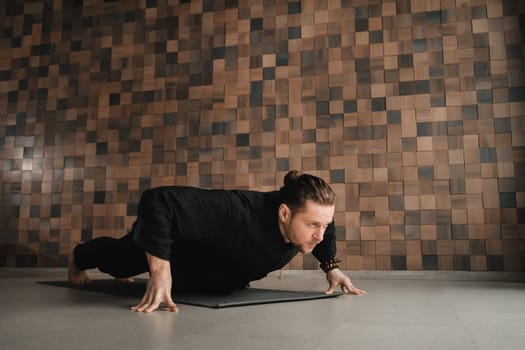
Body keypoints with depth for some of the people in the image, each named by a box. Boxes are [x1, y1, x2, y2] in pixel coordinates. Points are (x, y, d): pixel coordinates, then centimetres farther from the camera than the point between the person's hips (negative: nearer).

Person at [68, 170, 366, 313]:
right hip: (168, 235, -6)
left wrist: (332, 267, -11)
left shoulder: (307, 217, -28)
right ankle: (79, 257, 65)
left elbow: (323, 226, -1)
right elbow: (158, 200, -52)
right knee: (122, 258, 28)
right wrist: (160, 272, -51)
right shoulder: (241, 213, -50)